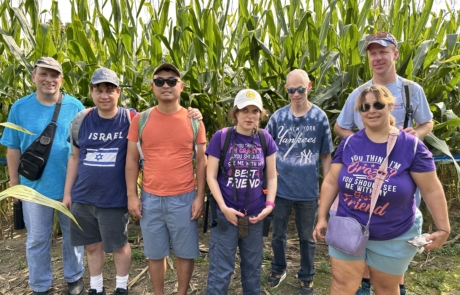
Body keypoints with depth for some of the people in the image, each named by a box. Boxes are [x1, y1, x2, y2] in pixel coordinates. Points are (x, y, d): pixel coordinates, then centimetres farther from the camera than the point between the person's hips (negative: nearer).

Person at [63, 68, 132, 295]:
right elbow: (75, 157, 8)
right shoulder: (81, 120, 1)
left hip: (114, 199, -3)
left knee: (119, 245, 12)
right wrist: (67, 192, 9)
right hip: (83, 197, 4)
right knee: (92, 245, 17)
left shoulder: (130, 119, -10)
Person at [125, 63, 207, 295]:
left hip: (184, 199, 0)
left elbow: (201, 161, 1)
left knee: (185, 253, 13)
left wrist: (200, 197, -4)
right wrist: (132, 195, -1)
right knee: (155, 253, 15)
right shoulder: (140, 120, 1)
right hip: (150, 199, 1)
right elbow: (131, 159, 4)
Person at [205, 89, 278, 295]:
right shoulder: (221, 137, -9)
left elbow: (271, 177, 5)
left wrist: (269, 205, -6)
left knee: (253, 266, 19)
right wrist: (223, 207, -14)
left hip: (255, 214, 3)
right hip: (226, 213, -3)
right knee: (221, 269, 6)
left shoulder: (265, 139, 0)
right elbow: (211, 176, -7)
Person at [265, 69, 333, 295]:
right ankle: (278, 269, 40)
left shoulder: (320, 118, -6)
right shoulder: (278, 116, -3)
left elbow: (326, 156, 0)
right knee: (278, 234, 16)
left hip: (308, 190, -1)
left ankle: (307, 277, 35)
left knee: (306, 237, 15)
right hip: (280, 188, 2)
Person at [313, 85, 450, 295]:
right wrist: (322, 218, 0)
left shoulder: (412, 146, -12)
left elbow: (432, 190, -7)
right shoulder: (348, 144, -6)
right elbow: (331, 183, -1)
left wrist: (443, 228, -6)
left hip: (394, 237, -1)